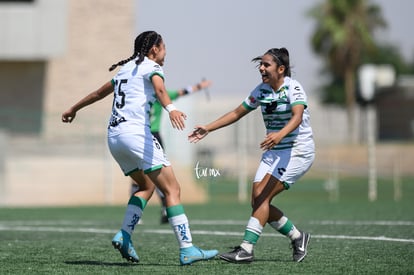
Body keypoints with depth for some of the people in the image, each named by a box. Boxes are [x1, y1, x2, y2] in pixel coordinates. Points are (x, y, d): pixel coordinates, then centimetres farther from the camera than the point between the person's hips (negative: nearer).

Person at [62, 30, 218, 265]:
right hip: (136, 132, -9)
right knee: (172, 189, -9)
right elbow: (159, 88, -21)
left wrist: (74, 109, 52)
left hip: (114, 136, 9)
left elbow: (100, 92, 37)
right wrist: (170, 109, -41)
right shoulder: (151, 67, 2)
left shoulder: (126, 68, 24)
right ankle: (187, 249, -16)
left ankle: (124, 236, 8)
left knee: (147, 186, 23)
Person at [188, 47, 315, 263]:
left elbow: (297, 117, -32)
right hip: (274, 152, 8)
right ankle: (297, 238, 14)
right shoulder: (261, 90, 7)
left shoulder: (293, 88, -15)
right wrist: (208, 128, 8)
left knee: (262, 198, -18)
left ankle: (246, 249, -18)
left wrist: (280, 134, -51)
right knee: (257, 201, -3)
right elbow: (237, 113, 15)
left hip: (298, 151, -8)